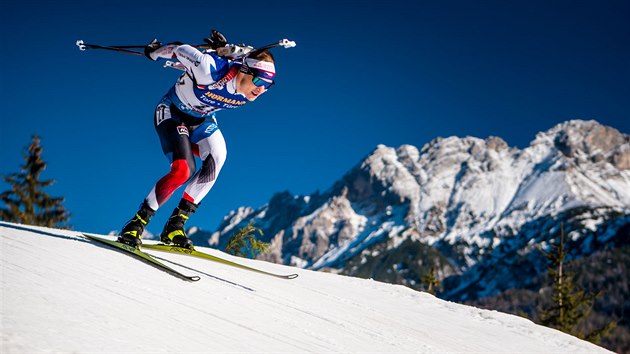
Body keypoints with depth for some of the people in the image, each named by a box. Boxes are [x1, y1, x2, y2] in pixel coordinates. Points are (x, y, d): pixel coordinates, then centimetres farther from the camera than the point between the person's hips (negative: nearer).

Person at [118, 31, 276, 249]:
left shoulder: (252, 88, -19)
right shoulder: (210, 69, -37)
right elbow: (182, 50, -18)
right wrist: (155, 52, -1)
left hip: (202, 120, 6)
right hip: (171, 113, -6)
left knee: (216, 157, -23)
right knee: (183, 170, -26)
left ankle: (175, 225, -15)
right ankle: (137, 222, -9)